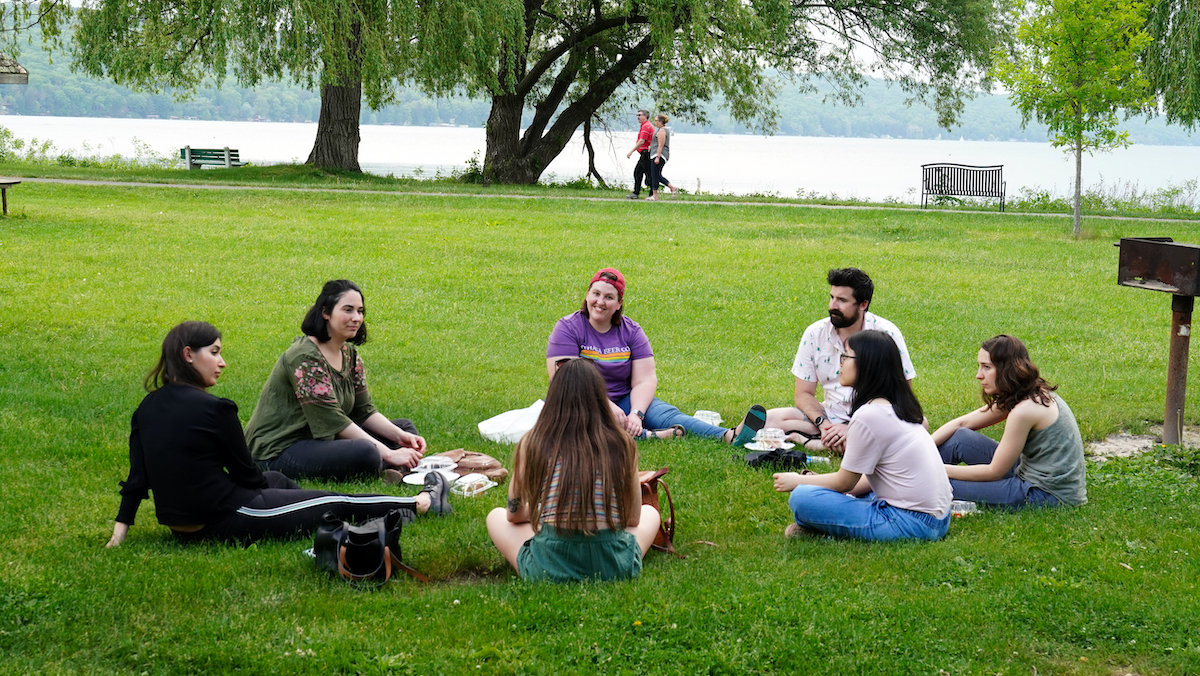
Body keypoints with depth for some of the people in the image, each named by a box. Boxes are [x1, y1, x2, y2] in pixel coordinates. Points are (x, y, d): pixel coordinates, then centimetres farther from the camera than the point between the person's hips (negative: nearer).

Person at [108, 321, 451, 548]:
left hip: (181, 526, 9)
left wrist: (121, 528, 7)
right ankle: (424, 503, 29)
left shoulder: (147, 408, 1)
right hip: (225, 522, -9)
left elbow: (137, 477, 2)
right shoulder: (213, 409, -21)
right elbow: (245, 472, -10)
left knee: (277, 480, 31)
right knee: (340, 503, 10)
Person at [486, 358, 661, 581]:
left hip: (548, 569, -1)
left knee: (496, 516, 28)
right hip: (614, 568, 1)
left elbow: (514, 514, 11)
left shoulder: (533, 443, -1)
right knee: (650, 512, 32)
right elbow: (633, 518, 10)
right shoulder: (622, 444, 0)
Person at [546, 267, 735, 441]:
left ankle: (727, 436, -42)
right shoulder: (567, 328, -6)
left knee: (666, 414, -22)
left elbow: (645, 380, -3)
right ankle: (649, 436, -52)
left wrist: (636, 414, -23)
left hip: (623, 400, 3)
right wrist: (607, 407, -26)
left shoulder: (631, 331, 4)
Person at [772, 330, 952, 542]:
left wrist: (797, 481, 10)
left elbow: (844, 482, -6)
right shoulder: (898, 407, 13)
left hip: (911, 523, -10)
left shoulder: (869, 415, -16)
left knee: (801, 498, -18)